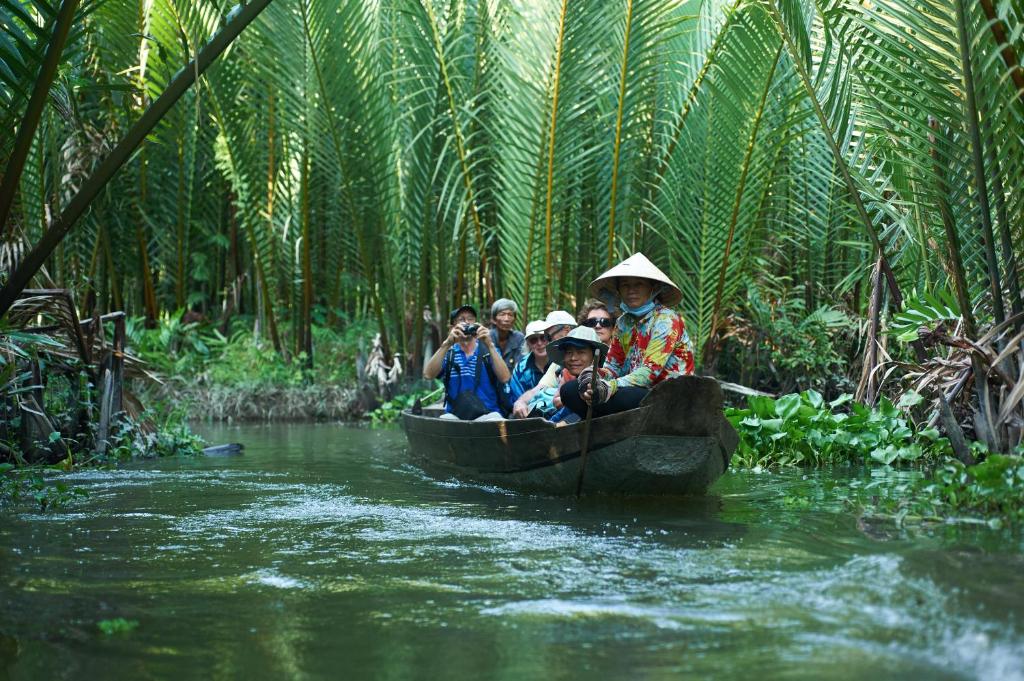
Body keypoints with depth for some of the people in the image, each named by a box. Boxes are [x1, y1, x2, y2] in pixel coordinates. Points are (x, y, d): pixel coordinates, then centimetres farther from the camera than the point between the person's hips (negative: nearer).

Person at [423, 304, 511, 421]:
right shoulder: (448, 353, 13)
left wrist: (490, 345, -14)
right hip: (454, 414, 1)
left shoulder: (488, 351, 10)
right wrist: (447, 344, -15)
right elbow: (428, 375, -6)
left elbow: (504, 378, -7)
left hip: (487, 413, -1)